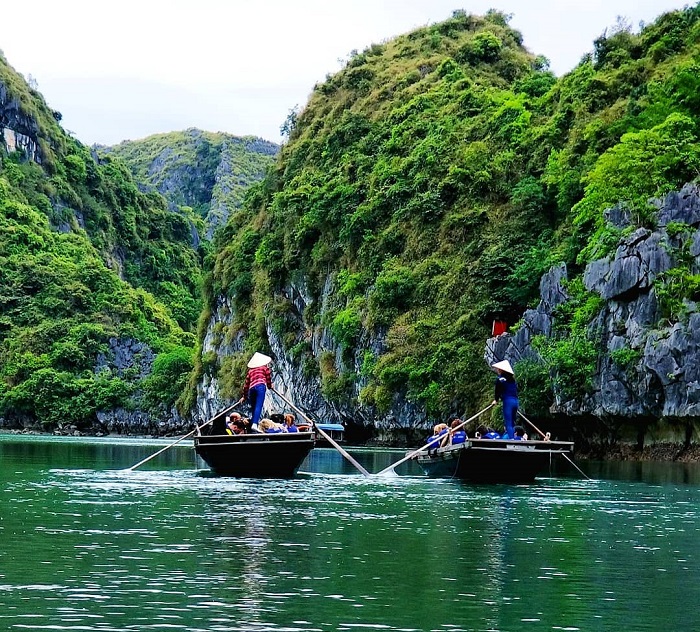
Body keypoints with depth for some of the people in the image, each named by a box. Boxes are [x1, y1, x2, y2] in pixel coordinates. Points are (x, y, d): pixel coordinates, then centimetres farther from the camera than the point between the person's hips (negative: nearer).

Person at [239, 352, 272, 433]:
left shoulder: (250, 370, 30)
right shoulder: (265, 367, 22)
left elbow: (246, 384, 28)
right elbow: (268, 377, 16)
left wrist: (245, 396, 36)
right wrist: (270, 386, 36)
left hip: (251, 388, 4)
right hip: (261, 386, -4)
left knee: (254, 408, 11)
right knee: (259, 406, -17)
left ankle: (252, 426, 4)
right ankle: (254, 424, -35)